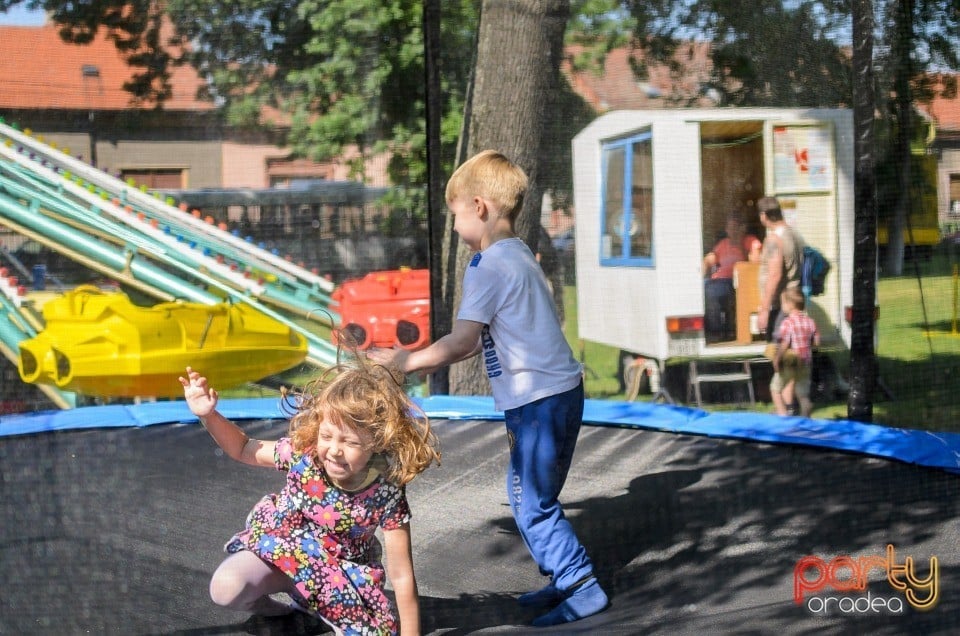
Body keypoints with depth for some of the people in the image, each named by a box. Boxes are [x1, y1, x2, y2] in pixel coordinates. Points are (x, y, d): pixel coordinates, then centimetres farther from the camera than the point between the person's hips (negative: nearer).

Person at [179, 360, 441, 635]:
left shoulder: (387, 496, -27)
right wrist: (208, 415, -20)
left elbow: (402, 576, -20)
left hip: (339, 572, 1)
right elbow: (244, 449, -4)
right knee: (226, 588, -27)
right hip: (278, 549, 0)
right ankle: (262, 604, 9)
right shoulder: (302, 453, -23)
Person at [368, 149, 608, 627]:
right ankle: (561, 580, 26)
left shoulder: (489, 266, -15)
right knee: (532, 496, 19)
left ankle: (582, 588, 3)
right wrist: (418, 359, 19)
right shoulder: (519, 255, 15)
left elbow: (463, 341, -19)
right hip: (561, 390, 10)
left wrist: (405, 362, -10)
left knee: (532, 504, -1)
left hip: (538, 400, -10)